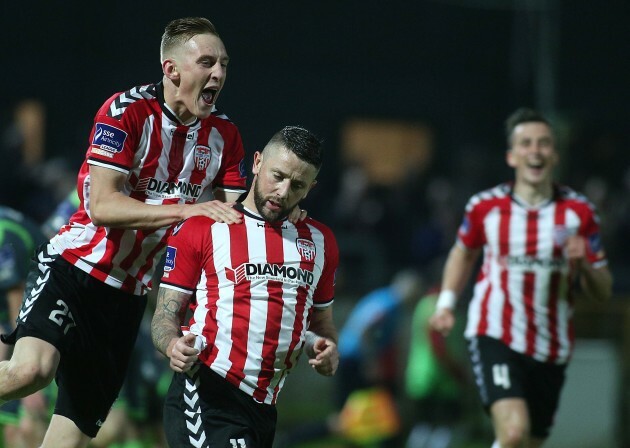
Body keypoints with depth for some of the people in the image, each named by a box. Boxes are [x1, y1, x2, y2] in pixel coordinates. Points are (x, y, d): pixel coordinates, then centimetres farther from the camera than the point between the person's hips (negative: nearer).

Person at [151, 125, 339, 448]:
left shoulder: (320, 241, 18)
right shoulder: (202, 229, 3)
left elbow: (322, 322, 27)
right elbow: (166, 315, 3)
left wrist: (326, 349, 3)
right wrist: (173, 345, -20)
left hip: (264, 408, 6)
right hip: (207, 394, -6)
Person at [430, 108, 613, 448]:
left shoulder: (579, 212, 0)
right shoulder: (485, 207, -1)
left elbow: (603, 291, 3)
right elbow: (463, 253, 21)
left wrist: (582, 264, -18)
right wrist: (446, 303, 9)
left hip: (551, 349, 3)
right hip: (495, 337, -3)